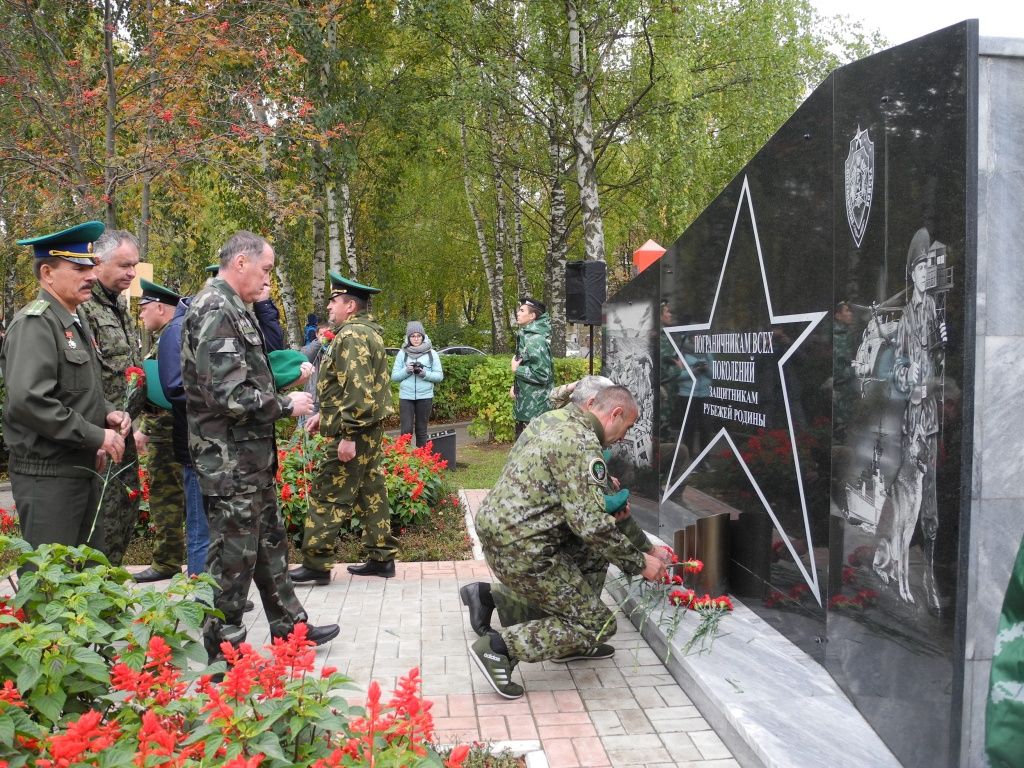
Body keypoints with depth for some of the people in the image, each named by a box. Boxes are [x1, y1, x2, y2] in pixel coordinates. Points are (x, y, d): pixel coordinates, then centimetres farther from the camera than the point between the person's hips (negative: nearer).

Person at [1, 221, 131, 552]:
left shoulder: (77, 319, 14)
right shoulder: (34, 324, -15)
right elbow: (28, 400, -26)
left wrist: (107, 413, 3)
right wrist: (97, 436, -20)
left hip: (84, 468, 9)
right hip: (48, 474, -9)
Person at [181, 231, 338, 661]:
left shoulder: (231, 309, 15)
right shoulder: (215, 311, -18)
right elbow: (230, 395, -26)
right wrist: (286, 405, -14)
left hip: (249, 455, 11)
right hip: (229, 460, -11)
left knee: (270, 542, 19)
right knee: (234, 556, 1)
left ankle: (289, 626, 33)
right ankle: (224, 651, 16)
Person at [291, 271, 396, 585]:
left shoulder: (352, 336, -16)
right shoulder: (365, 332, 17)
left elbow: (358, 391, -24)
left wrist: (348, 435, -24)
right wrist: (324, 415, 22)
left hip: (354, 430, -10)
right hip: (371, 429, 10)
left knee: (327, 495, -4)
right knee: (371, 491, 13)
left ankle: (316, 564, 3)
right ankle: (381, 557, 19)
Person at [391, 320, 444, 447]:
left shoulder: (431, 353, 4)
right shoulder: (402, 353, 4)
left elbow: (439, 376, 2)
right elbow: (394, 376, 4)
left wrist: (425, 374, -15)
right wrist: (406, 371, -14)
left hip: (425, 397, 0)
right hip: (406, 397, 0)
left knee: (421, 431, 8)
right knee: (406, 430, -4)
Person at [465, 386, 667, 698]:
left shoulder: (550, 419, 12)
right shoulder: (583, 446, -17)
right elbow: (592, 525, -21)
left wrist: (602, 482, 29)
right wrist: (639, 563, -9)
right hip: (520, 549, -10)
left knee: (587, 548, 24)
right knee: (598, 624, 0)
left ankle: (572, 642, 27)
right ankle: (500, 646, -4)